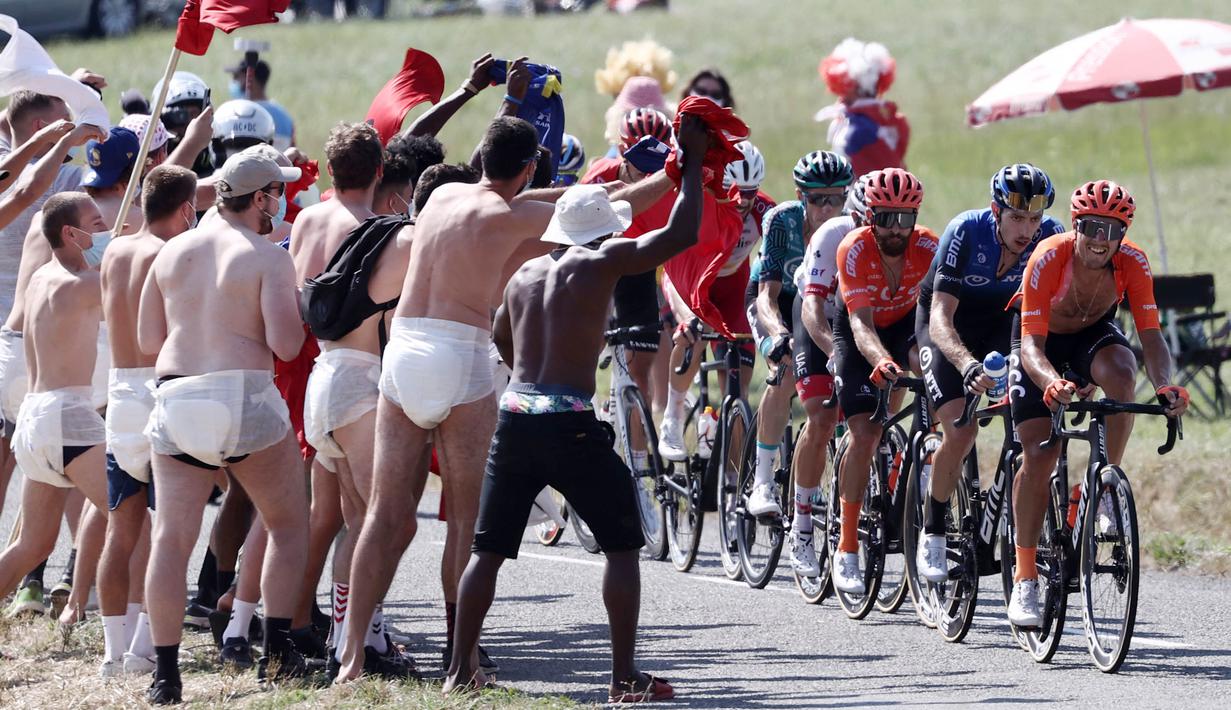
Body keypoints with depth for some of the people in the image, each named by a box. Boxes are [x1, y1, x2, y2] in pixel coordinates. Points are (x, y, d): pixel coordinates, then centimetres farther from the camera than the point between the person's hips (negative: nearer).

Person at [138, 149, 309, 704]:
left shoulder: (172, 254, 10)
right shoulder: (268, 258, -5)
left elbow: (147, 339, 13)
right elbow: (285, 345, -12)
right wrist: (298, 314, 9)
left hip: (175, 403, 4)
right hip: (247, 402, -4)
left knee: (172, 538, 2)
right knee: (288, 523, 15)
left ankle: (165, 672, -4)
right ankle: (277, 648, 7)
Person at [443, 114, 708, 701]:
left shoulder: (525, 274, 14)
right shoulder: (601, 262, -5)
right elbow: (682, 234, -5)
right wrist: (693, 163, 5)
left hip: (514, 416, 6)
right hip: (570, 426, -6)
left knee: (489, 549, 14)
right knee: (622, 545, 5)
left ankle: (461, 669, 13)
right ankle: (624, 677, 0)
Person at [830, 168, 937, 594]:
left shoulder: (929, 248, -25)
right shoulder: (854, 250, -30)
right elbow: (861, 323, -37)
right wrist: (881, 362, -57)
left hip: (907, 326, 2)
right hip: (858, 334, -2)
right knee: (864, 433, -16)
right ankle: (847, 550, -8)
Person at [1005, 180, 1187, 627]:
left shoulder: (1132, 263, -26)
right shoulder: (1049, 258, -33)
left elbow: (1151, 335, -27)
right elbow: (1032, 345, -36)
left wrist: (1165, 386, -47)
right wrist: (1052, 384, -57)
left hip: (1094, 332, 2)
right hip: (1041, 337, -2)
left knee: (1121, 375, -34)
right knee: (1038, 455, -13)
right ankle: (1024, 580, -4)